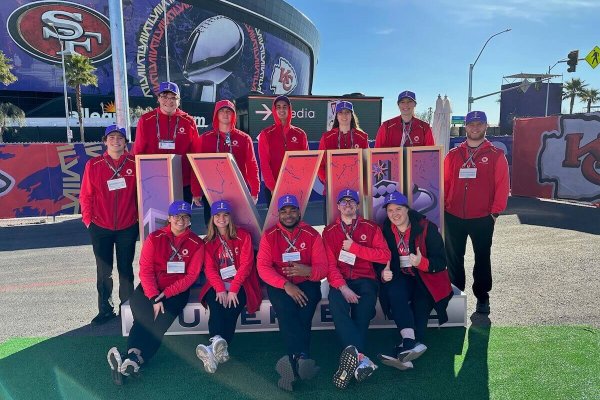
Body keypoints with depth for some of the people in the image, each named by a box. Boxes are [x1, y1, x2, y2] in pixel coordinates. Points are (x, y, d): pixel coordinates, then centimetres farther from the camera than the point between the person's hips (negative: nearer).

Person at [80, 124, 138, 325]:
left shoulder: (134, 164, -3)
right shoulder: (93, 165, -2)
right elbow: (86, 195, 0)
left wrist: (139, 217, 1)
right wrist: (88, 220, 0)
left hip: (128, 227, 0)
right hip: (101, 227, 0)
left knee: (126, 268, 11)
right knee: (104, 270, 10)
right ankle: (105, 309, 22)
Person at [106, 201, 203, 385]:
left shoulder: (196, 243, -1)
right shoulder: (155, 238, 0)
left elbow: (191, 275, -5)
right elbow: (146, 270, -5)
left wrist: (165, 294, -14)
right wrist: (154, 298, -17)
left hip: (178, 290, -1)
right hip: (151, 287, 1)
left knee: (162, 319, -25)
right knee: (144, 317, -24)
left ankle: (133, 359, -31)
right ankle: (133, 359, -31)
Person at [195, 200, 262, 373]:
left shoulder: (243, 236, 6)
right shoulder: (208, 242, 14)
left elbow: (246, 264, -5)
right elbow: (209, 268, 2)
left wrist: (233, 289, -18)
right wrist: (220, 289, -17)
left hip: (240, 285, -1)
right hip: (218, 286, 1)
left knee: (231, 308, -29)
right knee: (216, 306, -29)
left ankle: (214, 349, -44)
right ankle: (220, 349, -47)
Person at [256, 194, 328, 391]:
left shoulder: (312, 234, 1)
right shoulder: (269, 236, 2)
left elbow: (323, 268, -4)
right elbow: (263, 267, -7)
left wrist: (308, 271, -28)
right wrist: (286, 285, -22)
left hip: (306, 284, 1)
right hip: (279, 285, 0)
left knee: (303, 313, -29)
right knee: (286, 310, -31)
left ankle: (294, 361, -31)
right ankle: (303, 357, -37)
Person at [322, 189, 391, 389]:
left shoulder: (371, 227, 11)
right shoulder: (329, 231, 12)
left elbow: (385, 255, -3)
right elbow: (330, 264, 0)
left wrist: (354, 247, -9)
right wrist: (342, 287, -17)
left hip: (365, 280, 1)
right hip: (340, 281, 0)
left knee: (363, 310, -28)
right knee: (337, 306, -31)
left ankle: (352, 357, -27)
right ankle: (361, 359, -38)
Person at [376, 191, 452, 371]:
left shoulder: (426, 228, -6)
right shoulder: (384, 231, 4)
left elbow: (441, 262, -10)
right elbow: (379, 260, 9)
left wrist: (422, 262, -30)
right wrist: (383, 273, -14)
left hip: (426, 278, -2)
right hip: (401, 277, 2)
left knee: (421, 300, -30)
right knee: (394, 291, -30)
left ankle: (404, 349, -34)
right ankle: (411, 342, -41)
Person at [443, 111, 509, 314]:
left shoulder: (496, 155, 0)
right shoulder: (453, 154, 7)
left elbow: (502, 186, -3)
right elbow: (444, 182, 6)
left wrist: (495, 212, -8)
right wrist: (443, 207, 0)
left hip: (482, 219, -2)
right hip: (453, 217, 2)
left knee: (482, 258, 9)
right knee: (454, 258, 11)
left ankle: (482, 297, 24)